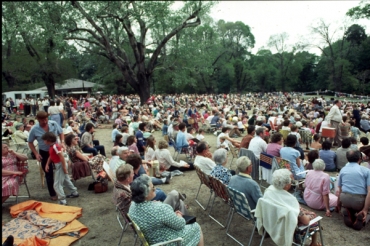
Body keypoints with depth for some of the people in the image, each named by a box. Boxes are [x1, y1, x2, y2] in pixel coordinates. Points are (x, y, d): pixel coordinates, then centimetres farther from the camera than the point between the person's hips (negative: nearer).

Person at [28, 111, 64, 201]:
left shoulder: (54, 124, -13)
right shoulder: (34, 129, -16)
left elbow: (61, 133, 3)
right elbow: (30, 142, -3)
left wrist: (62, 142, -13)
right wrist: (36, 153, -13)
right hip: (44, 153, -1)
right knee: (49, 174, 6)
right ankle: (52, 194, 21)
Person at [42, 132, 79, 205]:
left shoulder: (55, 146, -23)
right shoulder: (52, 146, 7)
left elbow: (62, 157, -26)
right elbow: (50, 156, 14)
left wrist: (64, 168, -24)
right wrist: (47, 164, 2)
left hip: (61, 165, -10)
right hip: (58, 165, 10)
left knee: (57, 184, -6)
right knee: (66, 180, 24)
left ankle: (62, 201, -1)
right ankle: (74, 193, 39)